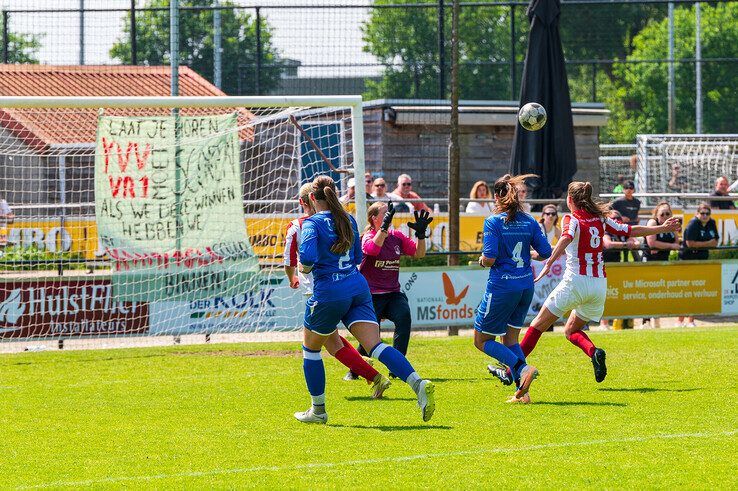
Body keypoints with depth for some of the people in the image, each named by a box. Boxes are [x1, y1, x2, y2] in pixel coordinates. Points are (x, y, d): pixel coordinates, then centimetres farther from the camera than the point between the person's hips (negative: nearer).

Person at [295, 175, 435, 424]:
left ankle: (318, 410, 24)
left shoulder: (312, 223, -7)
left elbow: (307, 257, -21)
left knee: (311, 348, 17)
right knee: (375, 345, -8)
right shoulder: (348, 220, 14)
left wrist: (305, 268, 0)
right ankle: (418, 383, -31)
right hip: (358, 288, 5)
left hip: (328, 293, -5)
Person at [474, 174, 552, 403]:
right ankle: (522, 391, 6)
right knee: (510, 338, 19)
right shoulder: (529, 221, 3)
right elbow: (545, 253, 4)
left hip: (502, 287, -6)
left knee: (482, 340, 7)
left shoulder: (493, 222, -11)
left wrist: (482, 260, 5)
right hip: (526, 286, 6)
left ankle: (522, 368, -14)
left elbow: (489, 259, -18)